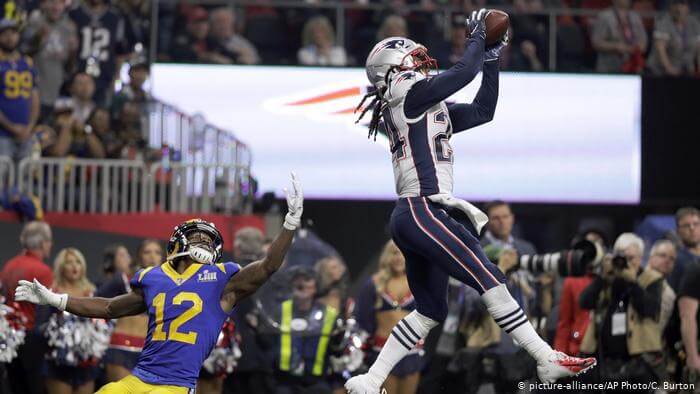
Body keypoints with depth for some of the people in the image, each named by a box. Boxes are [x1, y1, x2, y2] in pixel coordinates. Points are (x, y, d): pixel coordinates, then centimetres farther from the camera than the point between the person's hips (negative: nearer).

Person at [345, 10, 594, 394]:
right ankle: (548, 361, -17)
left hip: (411, 218, 10)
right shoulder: (409, 96, -4)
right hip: (421, 213, -10)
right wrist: (477, 37, 10)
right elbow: (463, 72, -7)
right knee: (489, 278, -14)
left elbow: (482, 111, 23)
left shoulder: (427, 110, 23)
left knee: (431, 311, 12)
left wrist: (491, 59, 20)